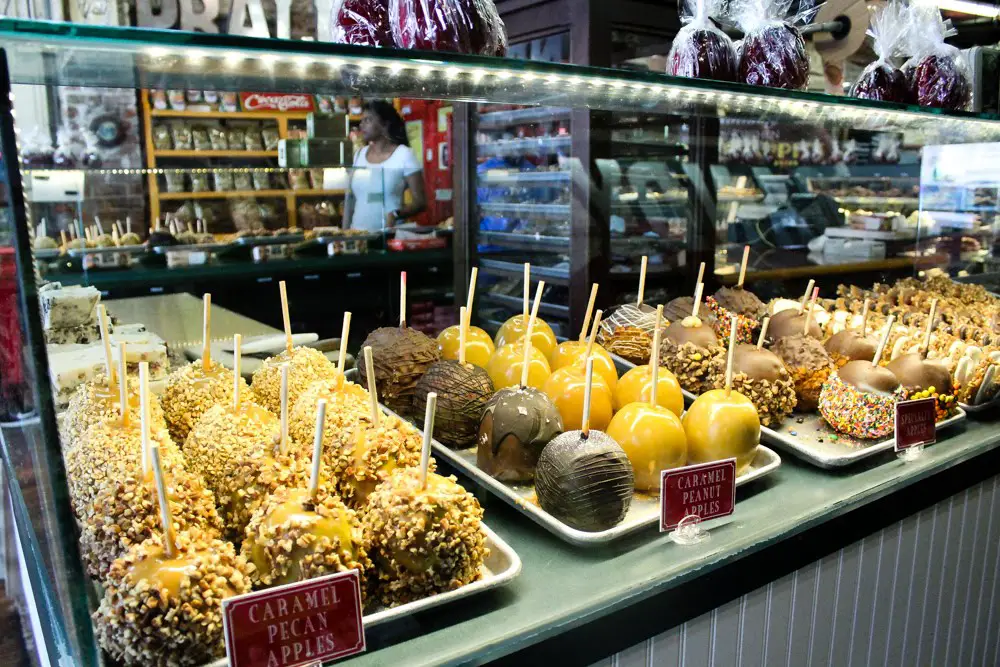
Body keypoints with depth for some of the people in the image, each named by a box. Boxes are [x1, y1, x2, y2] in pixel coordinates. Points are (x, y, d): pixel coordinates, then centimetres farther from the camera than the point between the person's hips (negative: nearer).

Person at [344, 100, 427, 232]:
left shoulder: (404, 155, -5)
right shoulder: (359, 154, 10)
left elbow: (420, 202, -8)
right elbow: (350, 199, 15)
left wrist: (396, 214, -23)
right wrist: (345, 231, 8)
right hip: (357, 233, 4)